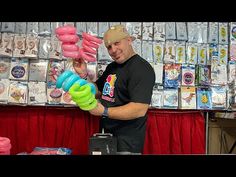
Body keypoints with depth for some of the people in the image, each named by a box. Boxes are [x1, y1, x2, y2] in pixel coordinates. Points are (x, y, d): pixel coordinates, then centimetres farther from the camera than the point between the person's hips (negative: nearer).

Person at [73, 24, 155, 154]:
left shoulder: (141, 68, -17)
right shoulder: (112, 67, 11)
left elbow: (140, 109, -26)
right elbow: (97, 93, 17)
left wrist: (104, 111, -28)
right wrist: (83, 74, 2)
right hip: (107, 137, 9)